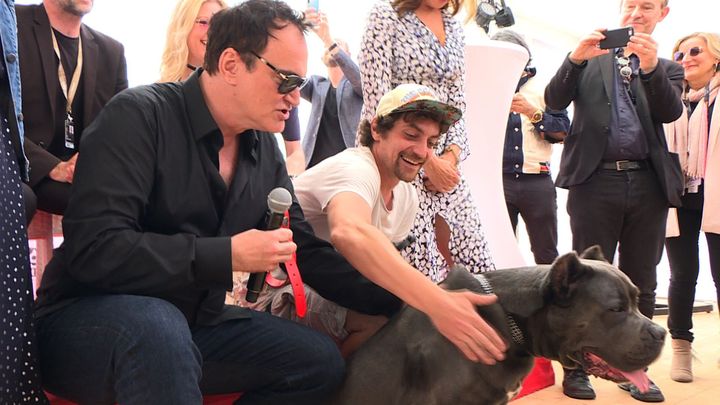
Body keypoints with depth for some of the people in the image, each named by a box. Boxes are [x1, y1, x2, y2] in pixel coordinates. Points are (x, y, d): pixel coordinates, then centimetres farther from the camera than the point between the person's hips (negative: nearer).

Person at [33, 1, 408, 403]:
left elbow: (308, 251, 9)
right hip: (88, 316, -7)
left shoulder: (265, 149, 3)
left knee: (321, 360, -3)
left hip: (192, 323, 8)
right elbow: (94, 248, -27)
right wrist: (229, 254, -26)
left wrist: (399, 298, 1)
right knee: (158, 326, -39)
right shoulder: (139, 116, -18)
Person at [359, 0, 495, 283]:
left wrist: (452, 154, -4)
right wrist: (428, 161, -13)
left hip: (444, 160, 7)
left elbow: (457, 101, 14)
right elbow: (377, 101, -12)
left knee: (474, 266, 4)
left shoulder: (453, 26, 15)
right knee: (420, 273, -9)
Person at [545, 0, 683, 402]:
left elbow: (671, 112, -2)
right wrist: (576, 58, -18)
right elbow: (555, 100, -1)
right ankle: (578, 366, 9)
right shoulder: (590, 60, 12)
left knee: (641, 283, 7)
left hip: (649, 184, 2)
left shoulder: (668, 69, 17)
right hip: (596, 180, -2)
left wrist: (651, 66, -18)